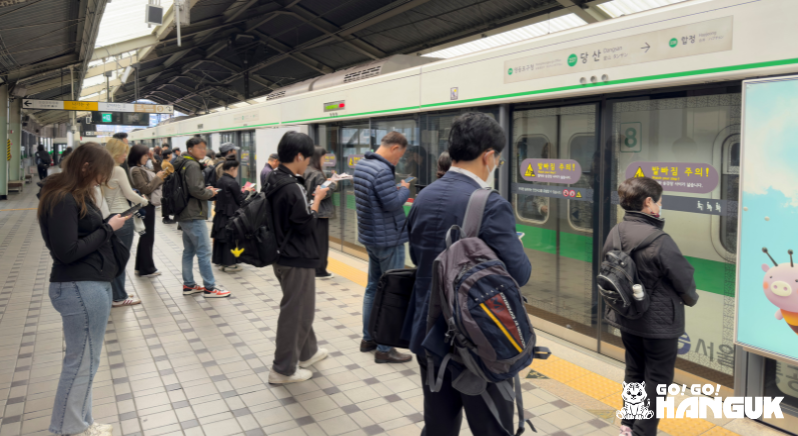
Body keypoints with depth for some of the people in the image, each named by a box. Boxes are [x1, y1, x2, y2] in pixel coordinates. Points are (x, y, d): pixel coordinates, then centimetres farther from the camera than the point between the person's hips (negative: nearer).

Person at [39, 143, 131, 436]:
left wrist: (108, 225, 0)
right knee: (82, 362, 1)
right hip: (80, 289, -10)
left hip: (90, 285, 10)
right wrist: (108, 229, -15)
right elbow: (66, 251, -21)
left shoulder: (76, 195, 15)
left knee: (82, 360, 14)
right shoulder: (62, 200, -16)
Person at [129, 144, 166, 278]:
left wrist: (160, 178, 2)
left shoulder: (143, 168, 13)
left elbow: (152, 185, 16)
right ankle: (147, 269, 6)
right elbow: (145, 188, -20)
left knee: (145, 237, 16)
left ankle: (141, 267, 25)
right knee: (147, 238, -2)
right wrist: (157, 178, -11)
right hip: (145, 206, -10)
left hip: (149, 205, 10)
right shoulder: (136, 170, -15)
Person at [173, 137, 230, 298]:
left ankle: (188, 285, 21)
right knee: (204, 252, -6)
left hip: (185, 215, 10)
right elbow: (196, 189, -24)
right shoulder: (193, 165, -15)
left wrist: (206, 190, 6)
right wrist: (210, 192, -7)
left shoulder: (183, 165, 16)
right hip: (194, 216, -10)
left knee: (189, 251, 15)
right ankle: (210, 288, -2)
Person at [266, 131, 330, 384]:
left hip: (284, 255, 10)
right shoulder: (292, 187, -24)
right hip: (297, 259, -10)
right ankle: (284, 369, 12)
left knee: (300, 307, 23)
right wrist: (317, 199, -10)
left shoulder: (275, 181, 5)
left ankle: (307, 352, 39)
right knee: (295, 312, 2)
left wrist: (312, 196, 5)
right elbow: (307, 225, -21)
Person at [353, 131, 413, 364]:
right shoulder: (382, 171, -24)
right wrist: (405, 189, -7)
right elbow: (392, 204, -24)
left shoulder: (361, 164, 7)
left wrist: (395, 188, 6)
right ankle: (384, 349, 6)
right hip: (389, 240, -10)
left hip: (371, 237, 10)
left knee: (373, 287, 18)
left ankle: (368, 338, 28)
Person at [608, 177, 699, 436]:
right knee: (657, 380, 9)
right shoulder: (659, 241, -26)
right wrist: (691, 299, 8)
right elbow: (684, 279, -14)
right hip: (660, 322, -7)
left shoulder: (615, 233, -5)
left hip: (627, 318, 7)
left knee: (634, 373, 22)